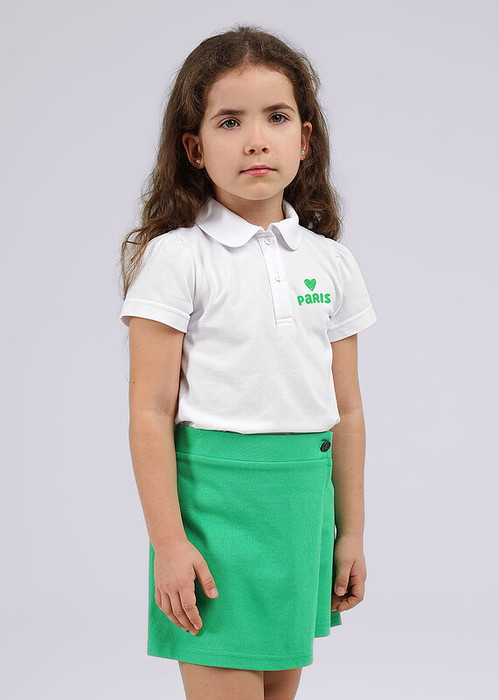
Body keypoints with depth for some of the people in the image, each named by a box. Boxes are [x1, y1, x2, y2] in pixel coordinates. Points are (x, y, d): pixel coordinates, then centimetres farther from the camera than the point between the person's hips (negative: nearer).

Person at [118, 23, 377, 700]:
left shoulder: (332, 263, 7)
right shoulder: (176, 257, -7)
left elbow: (346, 411, 11)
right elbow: (151, 412, -9)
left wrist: (350, 531, 12)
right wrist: (168, 541, -12)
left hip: (303, 497, 5)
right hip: (215, 491, -5)